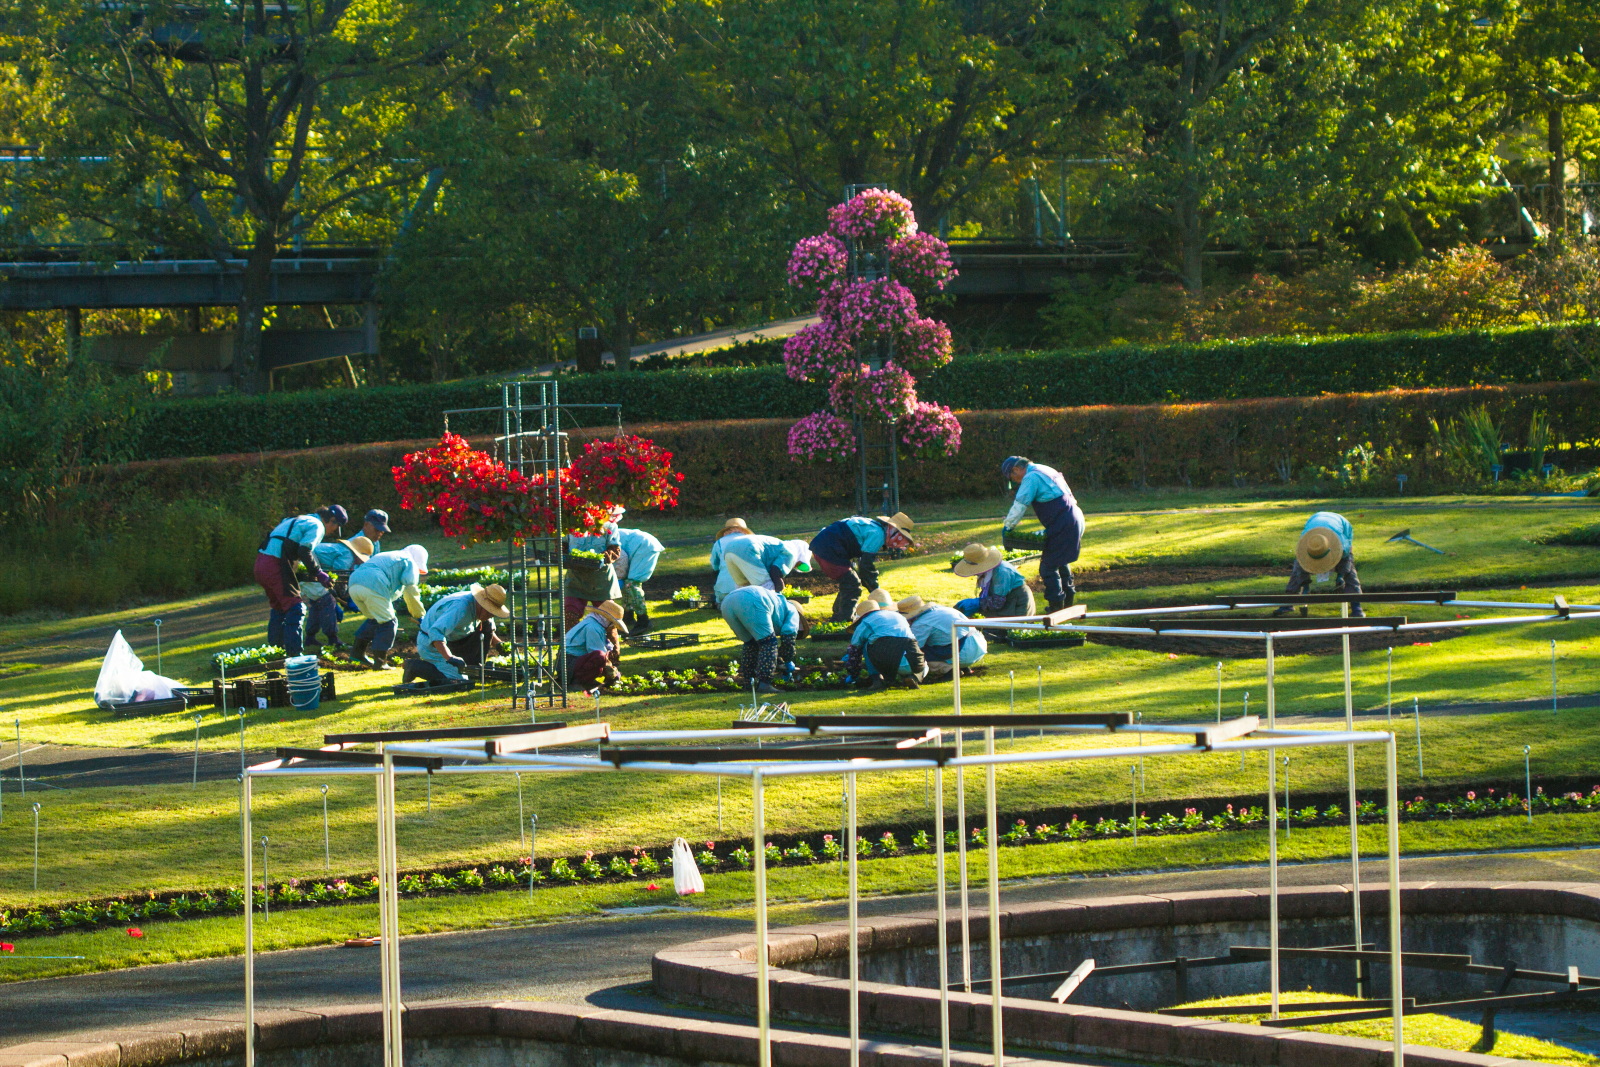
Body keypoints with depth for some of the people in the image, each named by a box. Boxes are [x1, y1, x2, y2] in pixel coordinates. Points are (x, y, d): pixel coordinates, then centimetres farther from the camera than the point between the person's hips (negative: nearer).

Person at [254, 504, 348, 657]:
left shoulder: (298, 520, 28)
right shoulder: (317, 526, -1)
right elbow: (305, 552, -15)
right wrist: (319, 575, -8)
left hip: (260, 563, 9)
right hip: (276, 564, -9)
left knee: (279, 607, 23)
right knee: (295, 608, -5)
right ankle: (294, 653, -10)